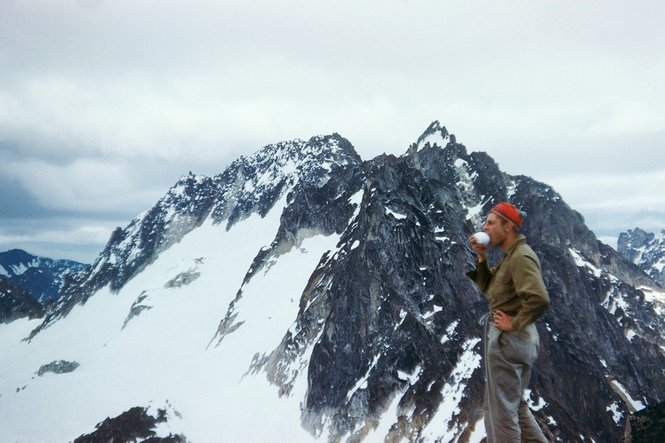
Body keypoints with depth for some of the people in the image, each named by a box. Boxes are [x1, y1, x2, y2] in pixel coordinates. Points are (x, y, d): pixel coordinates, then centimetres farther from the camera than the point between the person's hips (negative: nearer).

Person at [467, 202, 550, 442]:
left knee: (502, 410, 4)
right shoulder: (511, 255, 10)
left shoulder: (521, 257, -20)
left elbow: (539, 299, -31)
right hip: (512, 340, 10)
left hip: (508, 340, -10)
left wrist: (515, 324, -20)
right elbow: (488, 288, 14)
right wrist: (481, 258, 2)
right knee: (515, 405, 22)